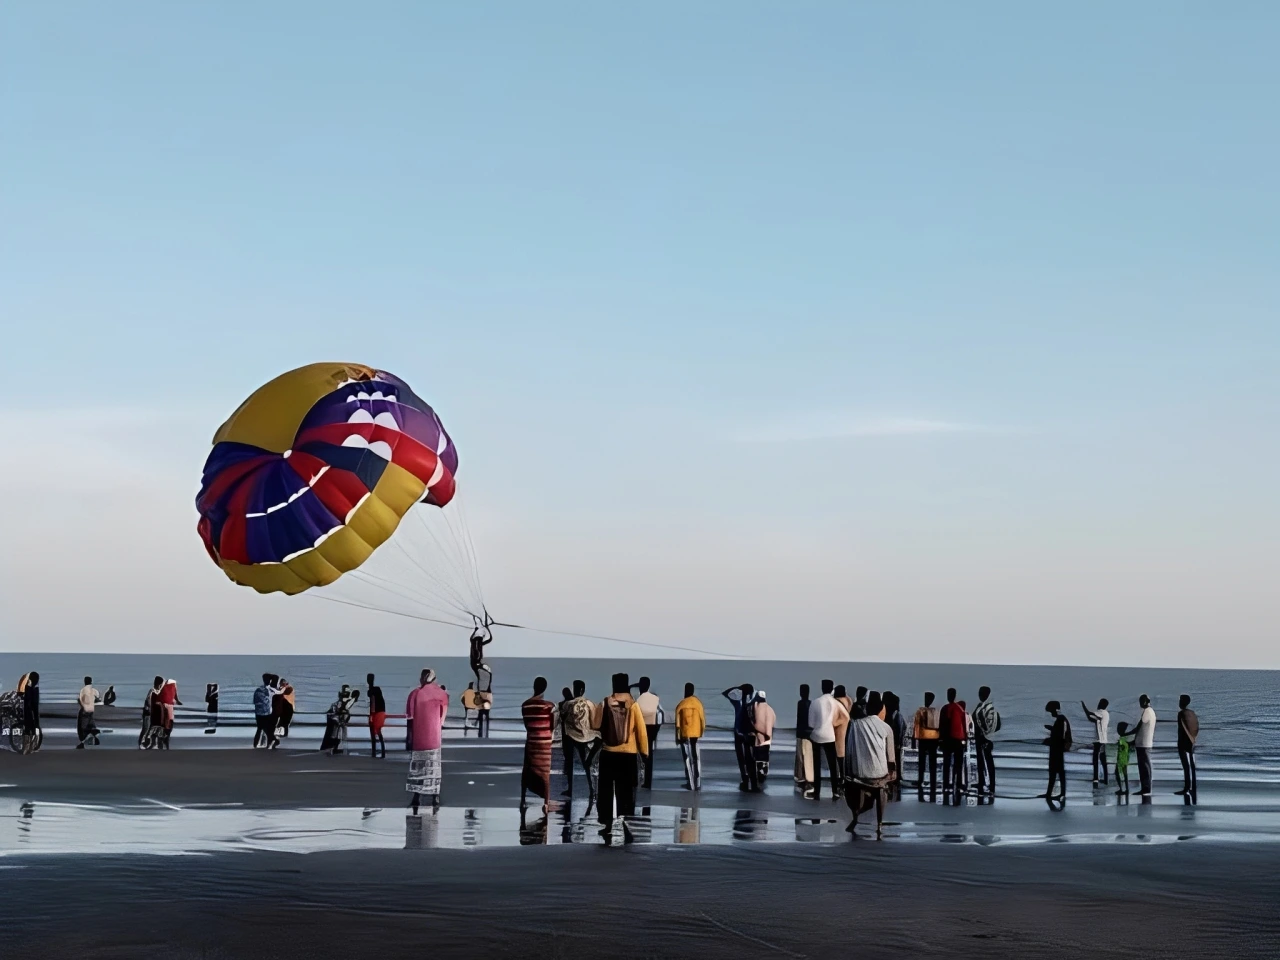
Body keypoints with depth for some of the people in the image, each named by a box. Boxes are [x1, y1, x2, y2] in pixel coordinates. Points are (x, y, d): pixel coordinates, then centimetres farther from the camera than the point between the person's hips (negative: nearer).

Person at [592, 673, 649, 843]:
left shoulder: (604, 703, -3)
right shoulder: (633, 704, -5)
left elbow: (595, 724, 4)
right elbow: (641, 729, -5)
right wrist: (644, 751, 3)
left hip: (608, 752, 1)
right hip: (628, 753, -1)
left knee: (606, 789, 10)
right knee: (626, 790, 4)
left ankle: (608, 825, 10)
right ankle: (625, 824, -7)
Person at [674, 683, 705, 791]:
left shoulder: (681, 705, -5)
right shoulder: (697, 703, -2)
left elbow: (677, 722, -5)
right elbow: (702, 718, 0)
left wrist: (677, 736, 2)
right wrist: (703, 730, 15)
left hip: (685, 734, -1)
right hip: (696, 733, 1)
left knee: (687, 759, 5)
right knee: (696, 758, 8)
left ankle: (691, 784, 1)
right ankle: (698, 784, 5)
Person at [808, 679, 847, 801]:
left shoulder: (815, 702, -7)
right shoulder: (836, 703, -2)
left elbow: (811, 722, -6)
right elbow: (847, 717, 1)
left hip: (816, 736, -1)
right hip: (829, 736, 1)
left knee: (817, 765, 6)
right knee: (832, 765, 8)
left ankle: (817, 793, 6)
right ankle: (835, 792, 4)